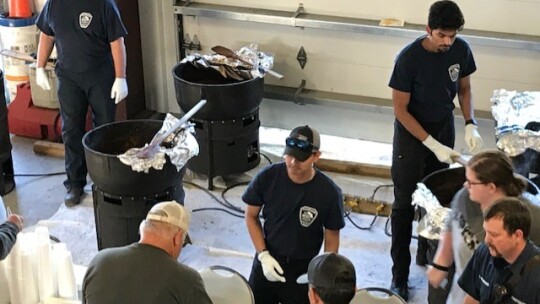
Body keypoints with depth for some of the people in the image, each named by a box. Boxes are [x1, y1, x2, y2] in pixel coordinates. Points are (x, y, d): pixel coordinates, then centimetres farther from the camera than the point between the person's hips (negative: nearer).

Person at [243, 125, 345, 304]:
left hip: (303, 270, -2)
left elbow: (331, 239, -7)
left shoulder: (329, 193, -19)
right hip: (267, 260, 2)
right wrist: (263, 255, -10)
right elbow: (251, 216, -2)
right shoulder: (267, 177, -16)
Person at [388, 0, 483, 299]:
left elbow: (464, 89, 5)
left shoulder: (461, 50, -12)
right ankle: (399, 275, 10)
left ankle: (427, 254, 36)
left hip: (444, 128, 4)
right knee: (404, 204, 1)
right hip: (411, 133, -4)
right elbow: (400, 110, -20)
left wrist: (470, 124, -10)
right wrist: (433, 145, -24)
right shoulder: (409, 58, -26)